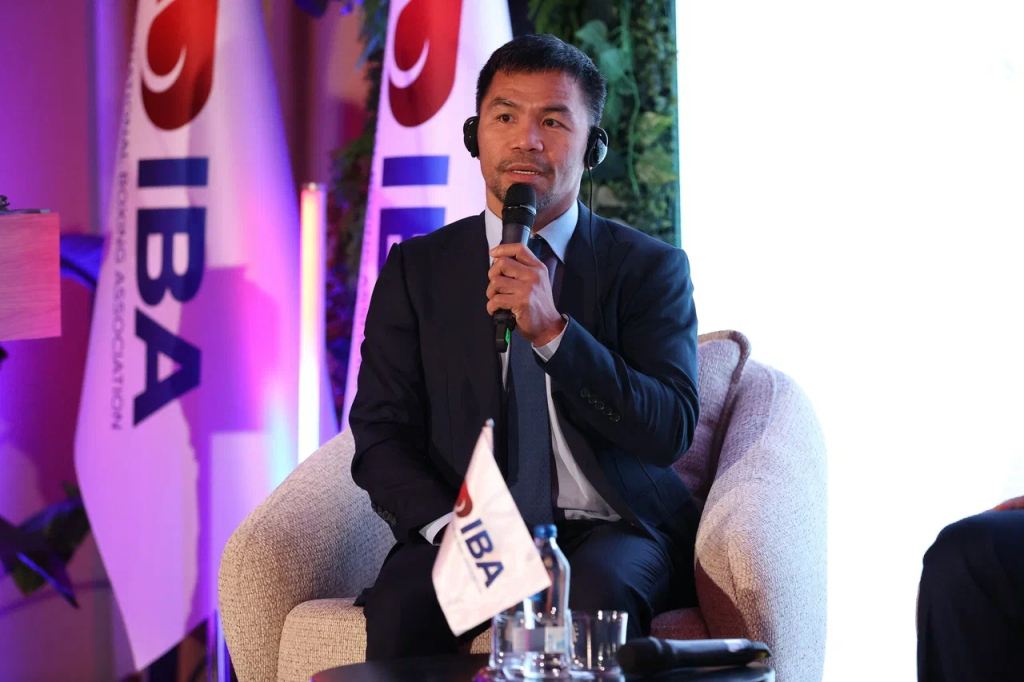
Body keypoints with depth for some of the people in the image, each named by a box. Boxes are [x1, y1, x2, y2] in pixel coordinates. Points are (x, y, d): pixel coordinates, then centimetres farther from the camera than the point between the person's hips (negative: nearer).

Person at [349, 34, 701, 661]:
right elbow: (380, 438, 3)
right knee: (403, 601, -31)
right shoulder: (416, 269, 10)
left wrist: (552, 331, -19)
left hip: (611, 530, -1)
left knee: (597, 595, -35)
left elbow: (671, 431, -7)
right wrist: (453, 530, -17)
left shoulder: (650, 267, 6)